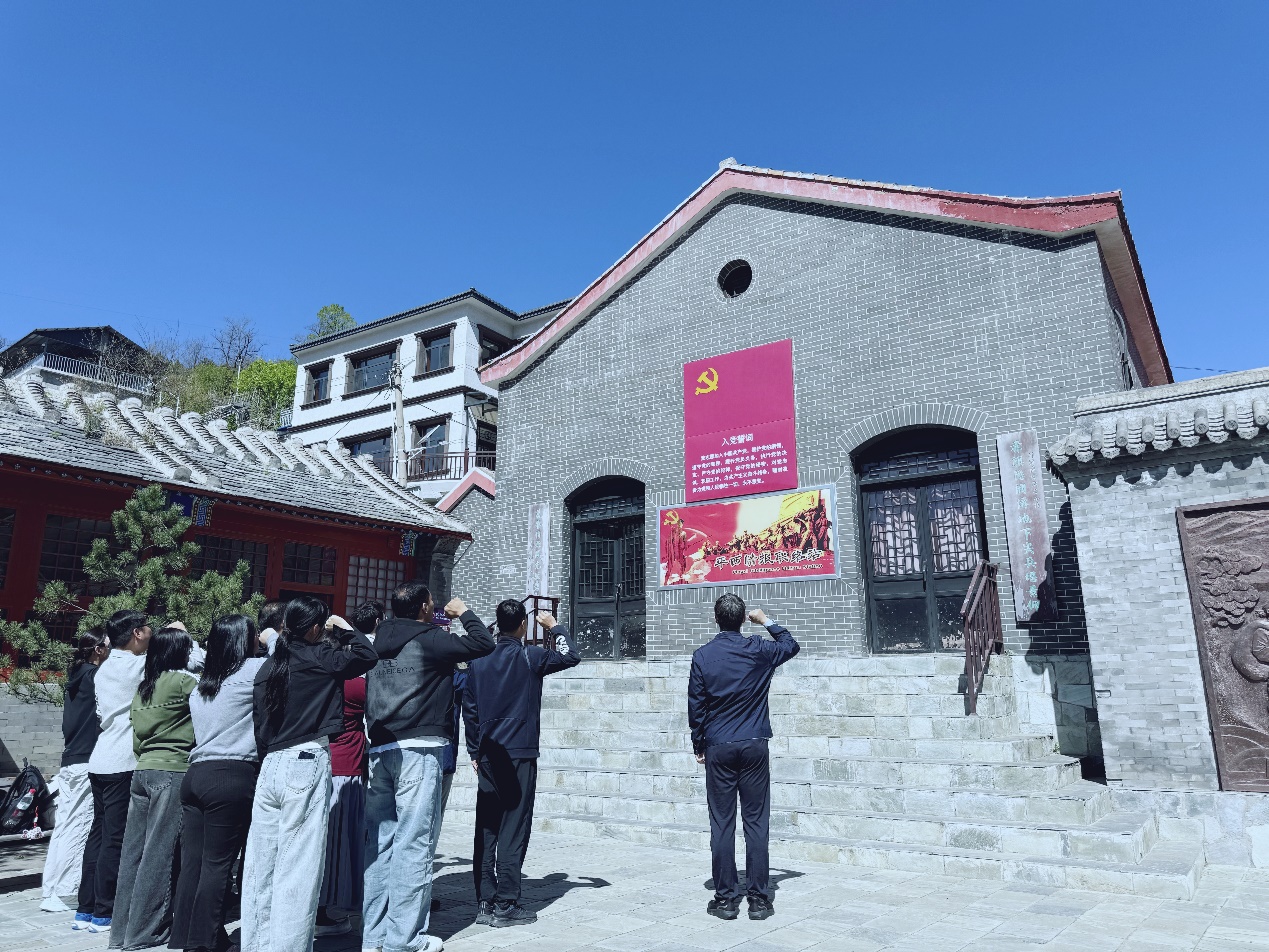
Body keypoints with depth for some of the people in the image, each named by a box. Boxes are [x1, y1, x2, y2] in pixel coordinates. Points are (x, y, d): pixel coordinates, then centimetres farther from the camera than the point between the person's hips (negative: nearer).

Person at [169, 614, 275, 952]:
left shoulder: (202, 684, 18)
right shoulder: (252, 669, -4)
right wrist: (271, 639, 18)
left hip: (197, 773, 7)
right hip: (233, 776, -7)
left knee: (193, 862, 8)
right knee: (218, 864, -1)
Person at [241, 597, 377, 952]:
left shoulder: (268, 667, 11)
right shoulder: (317, 658, -8)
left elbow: (259, 726, 15)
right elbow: (367, 655, -10)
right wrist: (344, 627, 4)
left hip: (270, 766, 7)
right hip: (306, 766, -7)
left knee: (261, 866, 13)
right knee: (297, 871, -1)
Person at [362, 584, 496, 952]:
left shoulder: (379, 643, 12)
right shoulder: (430, 640, -9)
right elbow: (483, 643, -11)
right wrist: (463, 612, 6)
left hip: (380, 750, 7)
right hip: (418, 749, -7)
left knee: (380, 841, 12)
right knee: (414, 842, -2)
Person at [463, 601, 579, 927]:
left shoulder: (479, 660, 6)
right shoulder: (529, 657, -8)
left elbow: (469, 709, 10)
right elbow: (570, 656, 2)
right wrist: (554, 626, 13)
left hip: (487, 755, 5)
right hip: (519, 754, -5)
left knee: (486, 829, 8)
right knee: (513, 830, -1)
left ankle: (485, 903, 14)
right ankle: (505, 906, 2)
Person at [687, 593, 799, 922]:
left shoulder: (702, 655, -4)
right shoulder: (758, 650, -3)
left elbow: (695, 705, 0)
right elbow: (791, 645, 18)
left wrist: (698, 746, 10)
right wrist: (767, 621, 25)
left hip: (718, 748, 0)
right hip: (754, 746, 1)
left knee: (722, 824, 5)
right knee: (756, 823, 4)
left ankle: (725, 899, 10)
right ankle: (759, 900, 9)